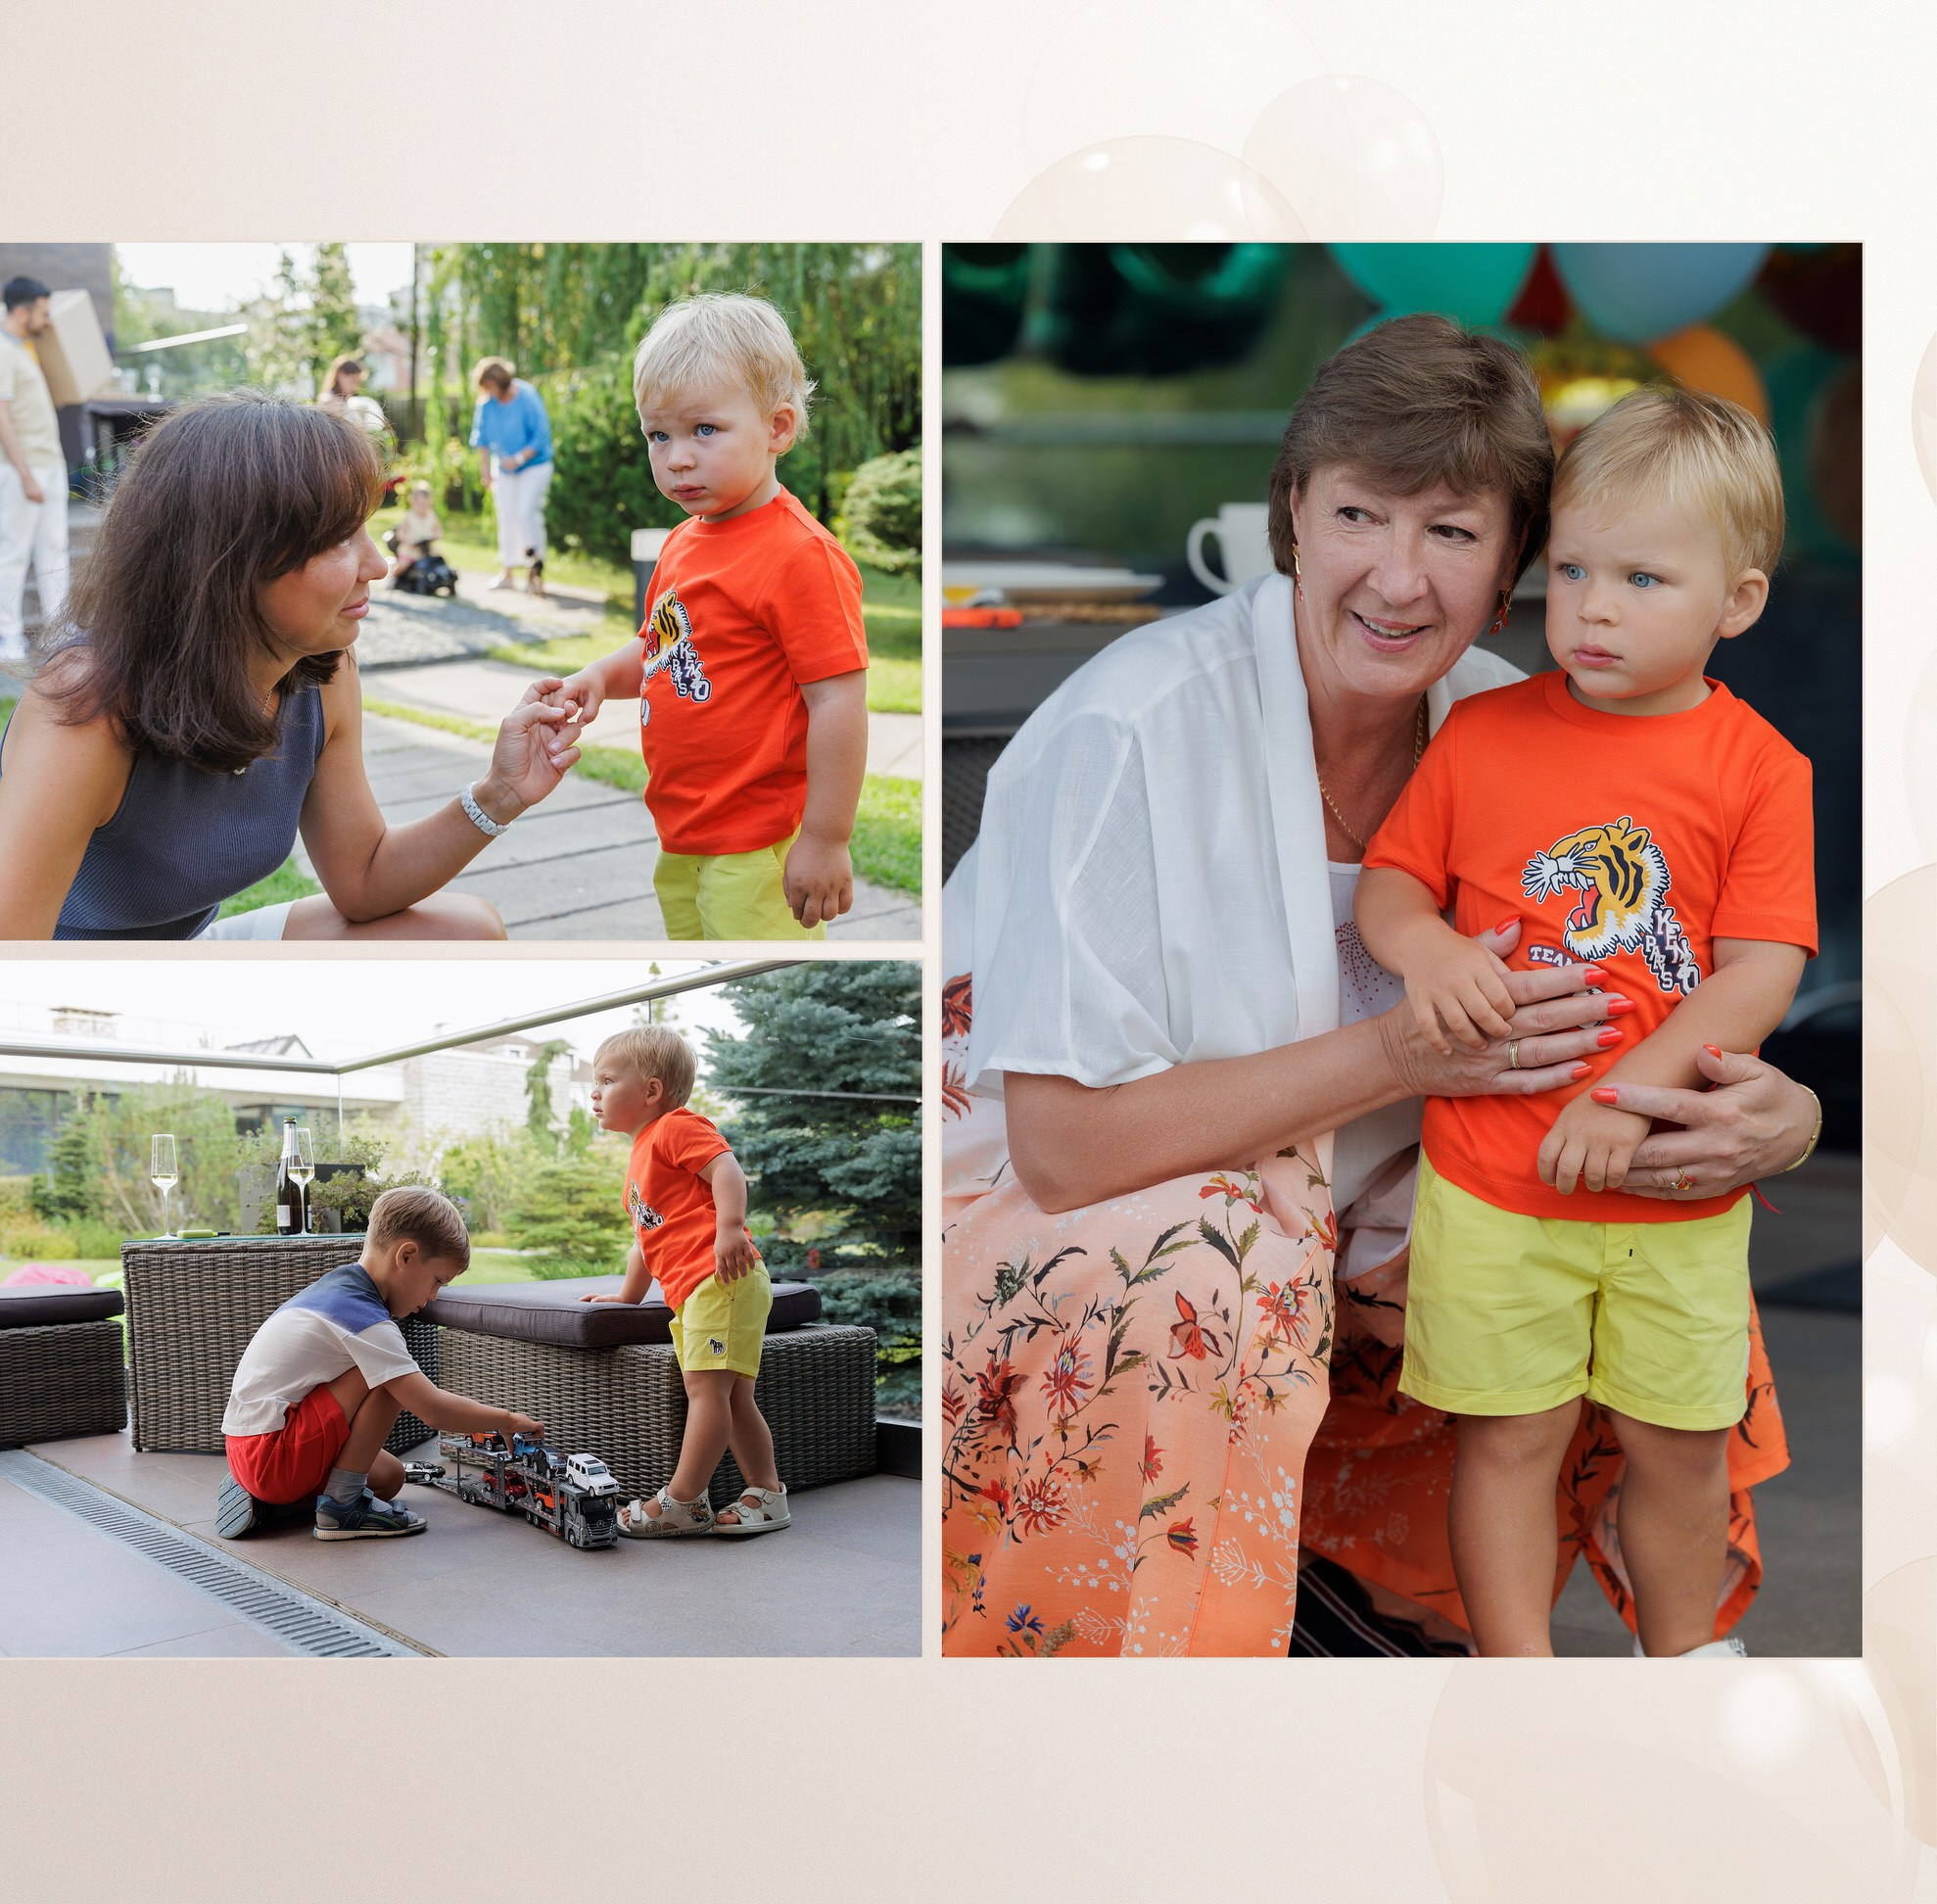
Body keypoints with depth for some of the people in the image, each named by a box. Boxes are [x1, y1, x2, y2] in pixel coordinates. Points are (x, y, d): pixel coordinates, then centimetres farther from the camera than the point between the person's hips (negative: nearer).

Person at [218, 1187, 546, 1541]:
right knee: (389, 1381, -16)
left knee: (389, 1477, 17)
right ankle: (341, 1504, -11)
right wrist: (508, 1421, -9)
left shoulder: (337, 1284, 12)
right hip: (272, 1454, -10)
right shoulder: (367, 1320, -18)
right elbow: (433, 1409, -21)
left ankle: (261, 1497, 11)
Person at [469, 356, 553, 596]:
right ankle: (507, 571, 10)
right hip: (503, 468, 5)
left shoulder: (528, 399, -19)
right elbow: (481, 438, 7)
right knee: (506, 516, 3)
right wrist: (485, 468, 5)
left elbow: (541, 437, -17)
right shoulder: (486, 402, -6)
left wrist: (519, 459, -23)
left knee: (526, 512, -17)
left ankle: (535, 565, -9)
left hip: (534, 465, -5)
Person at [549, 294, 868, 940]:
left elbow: (839, 703, -23)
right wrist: (604, 675, 1)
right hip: (682, 839, 9)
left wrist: (826, 839, -22)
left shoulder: (803, 558, -20)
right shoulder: (683, 543, 9)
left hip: (759, 850, -9)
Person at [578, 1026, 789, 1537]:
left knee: (706, 1387, -11)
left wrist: (730, 1227, -30)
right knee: (733, 1398, 9)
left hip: (719, 1279, -11)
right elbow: (646, 1239, 37)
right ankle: (766, 1494, 11)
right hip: (690, 1294, 11)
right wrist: (625, 1297, 38)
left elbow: (727, 1168, -17)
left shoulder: (677, 1127, -1)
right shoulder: (642, 1158, 30)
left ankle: (681, 1502, -12)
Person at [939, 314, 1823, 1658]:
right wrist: (1398, 1053, -27)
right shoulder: (1133, 727, -24)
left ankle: (1335, 1569, 8)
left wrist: (1781, 1113, -25)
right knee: (1219, 1263, -34)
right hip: (1038, 1230, -6)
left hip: (1327, 1224, 6)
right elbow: (1065, 1146, -26)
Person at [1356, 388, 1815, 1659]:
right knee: (1510, 1438, 7)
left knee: (1682, 1445, 14)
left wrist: (1634, 1092, -20)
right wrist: (1425, 947, -15)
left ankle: (1685, 1657, 36)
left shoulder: (1760, 769, -5)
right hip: (1493, 1181, 0)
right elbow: (1388, 879, 8)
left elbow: (1763, 972, -10)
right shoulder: (1483, 734, 1)